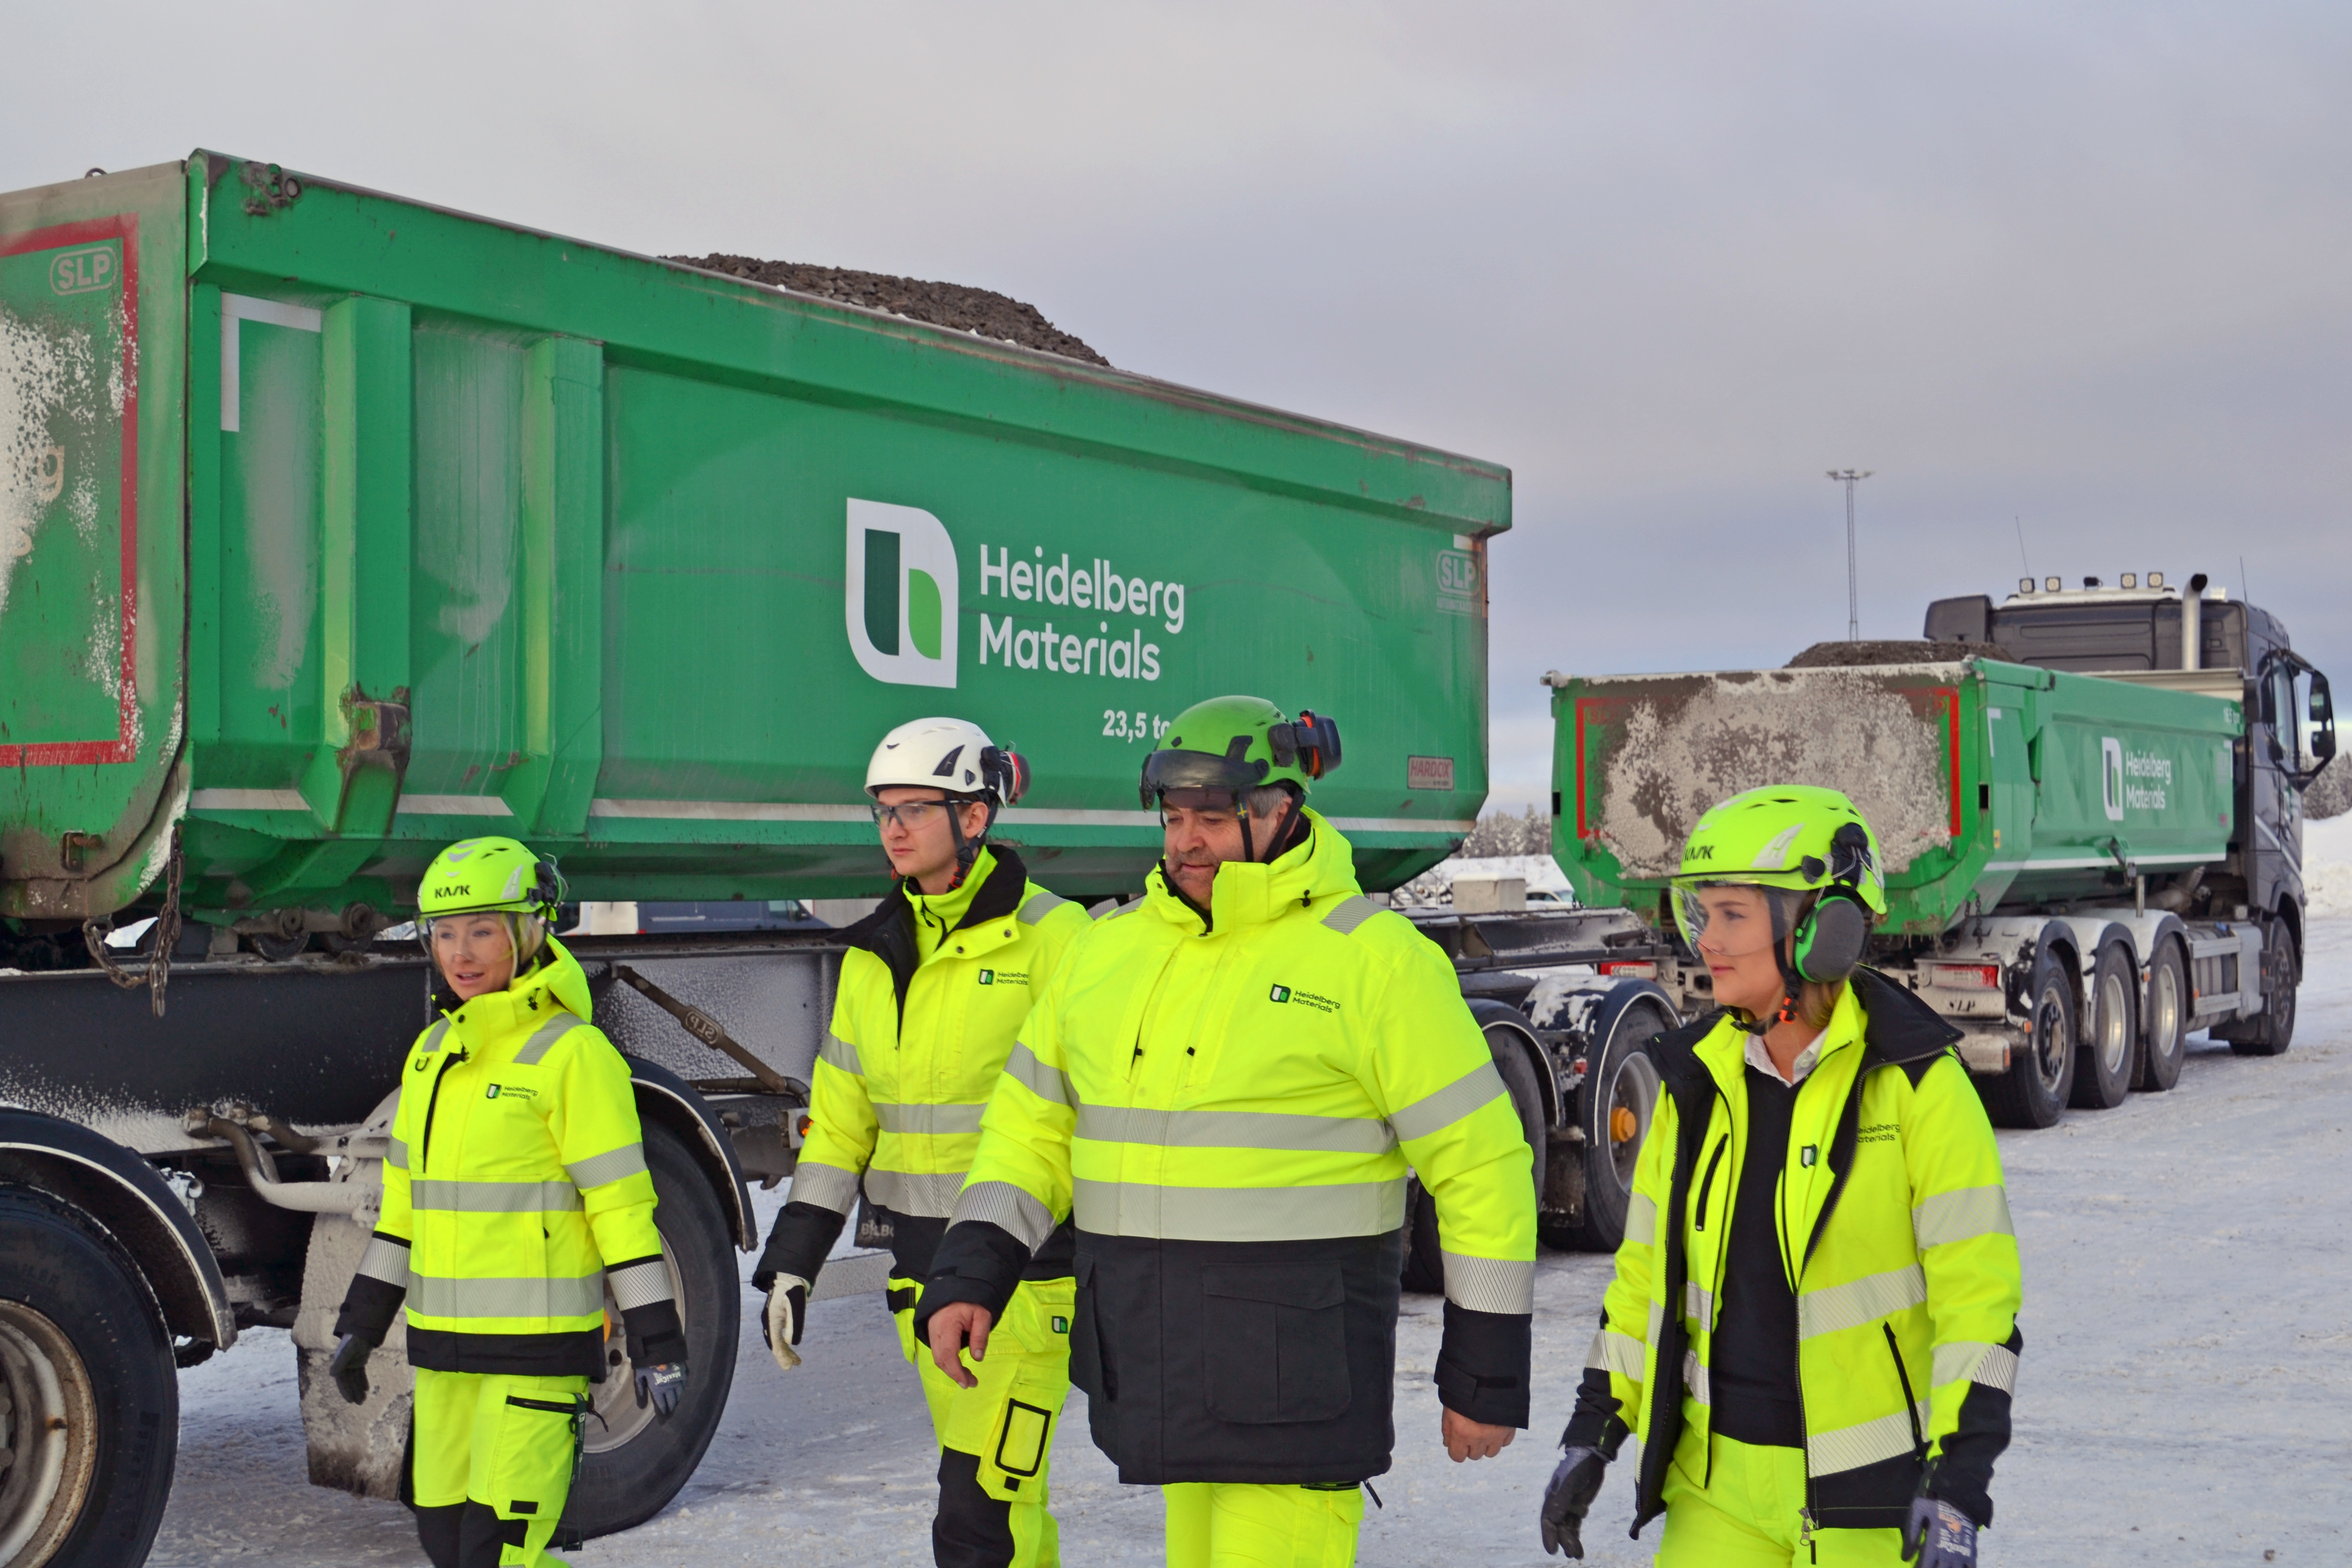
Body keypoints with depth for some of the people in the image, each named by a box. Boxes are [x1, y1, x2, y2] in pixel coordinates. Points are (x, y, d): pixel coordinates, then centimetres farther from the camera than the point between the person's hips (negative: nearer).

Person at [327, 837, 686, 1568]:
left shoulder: (571, 1053, -11)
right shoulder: (432, 1051, 11)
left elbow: (623, 1204, -12)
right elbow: (404, 1198, 18)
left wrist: (657, 1341, -14)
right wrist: (361, 1321, 18)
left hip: (540, 1349, -7)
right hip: (443, 1345, 8)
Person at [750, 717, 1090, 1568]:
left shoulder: (1048, 937, -8)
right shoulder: (874, 955, 12)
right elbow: (839, 1119, 15)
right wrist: (793, 1260, 11)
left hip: (1028, 1261, -6)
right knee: (998, 1490, 14)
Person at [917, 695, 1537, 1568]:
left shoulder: (1374, 959, -8)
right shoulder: (1109, 949, 10)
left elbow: (1480, 1164, -6)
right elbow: (1031, 1126, 15)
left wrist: (1487, 1375, -6)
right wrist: (968, 1275, -1)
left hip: (1296, 1363, -6)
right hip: (1152, 1357, 6)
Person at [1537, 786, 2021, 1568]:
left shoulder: (1914, 1085, -11)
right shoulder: (1697, 1078, 5)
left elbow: (1975, 1291, -11)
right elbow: (1648, 1265, 13)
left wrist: (1959, 1486, -15)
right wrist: (1594, 1431, 12)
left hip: (1865, 1491, -4)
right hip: (1719, 1479, 5)